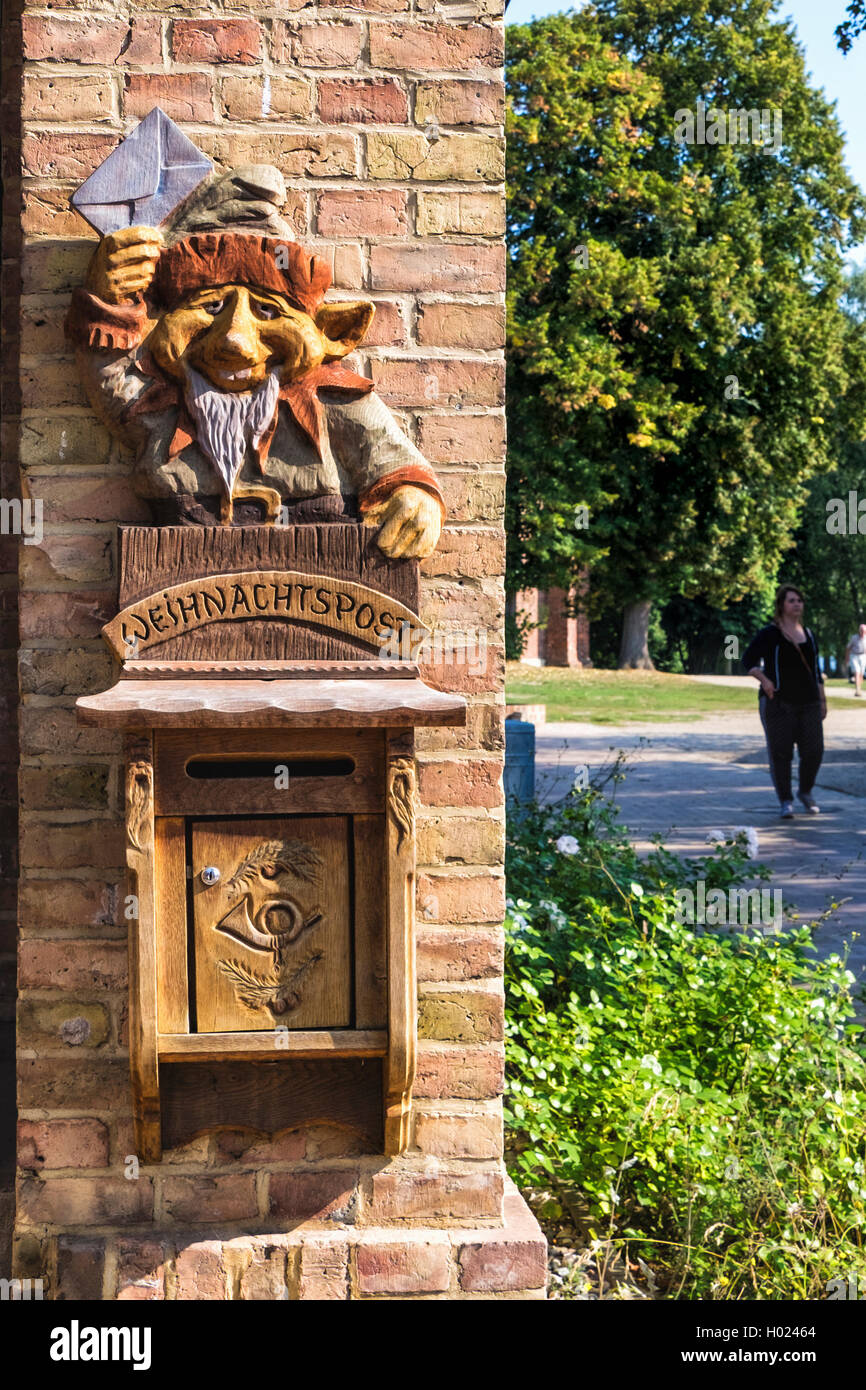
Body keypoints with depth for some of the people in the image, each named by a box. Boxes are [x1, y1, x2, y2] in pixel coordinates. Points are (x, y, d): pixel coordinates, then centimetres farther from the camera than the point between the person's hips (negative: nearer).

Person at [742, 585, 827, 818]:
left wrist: (823, 700, 15)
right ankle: (785, 801, 7)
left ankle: (805, 792, 23)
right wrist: (764, 680, -24)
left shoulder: (809, 635, 14)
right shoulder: (769, 634, -3)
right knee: (780, 752, -3)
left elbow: (816, 670, 19)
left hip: (808, 703, 4)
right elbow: (749, 660, -8)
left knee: (813, 751, -1)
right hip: (779, 703, -4)